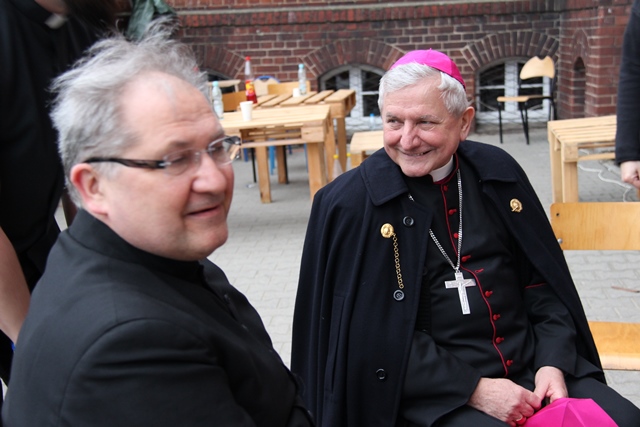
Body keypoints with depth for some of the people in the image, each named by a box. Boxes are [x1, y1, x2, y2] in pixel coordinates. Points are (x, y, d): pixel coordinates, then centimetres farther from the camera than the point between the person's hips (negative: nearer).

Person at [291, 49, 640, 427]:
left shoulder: (498, 172, 3)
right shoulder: (350, 204, -9)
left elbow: (544, 279, 10)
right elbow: (373, 337, -10)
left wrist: (553, 363, -4)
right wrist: (472, 389, -14)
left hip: (531, 365, 4)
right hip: (432, 388, -4)